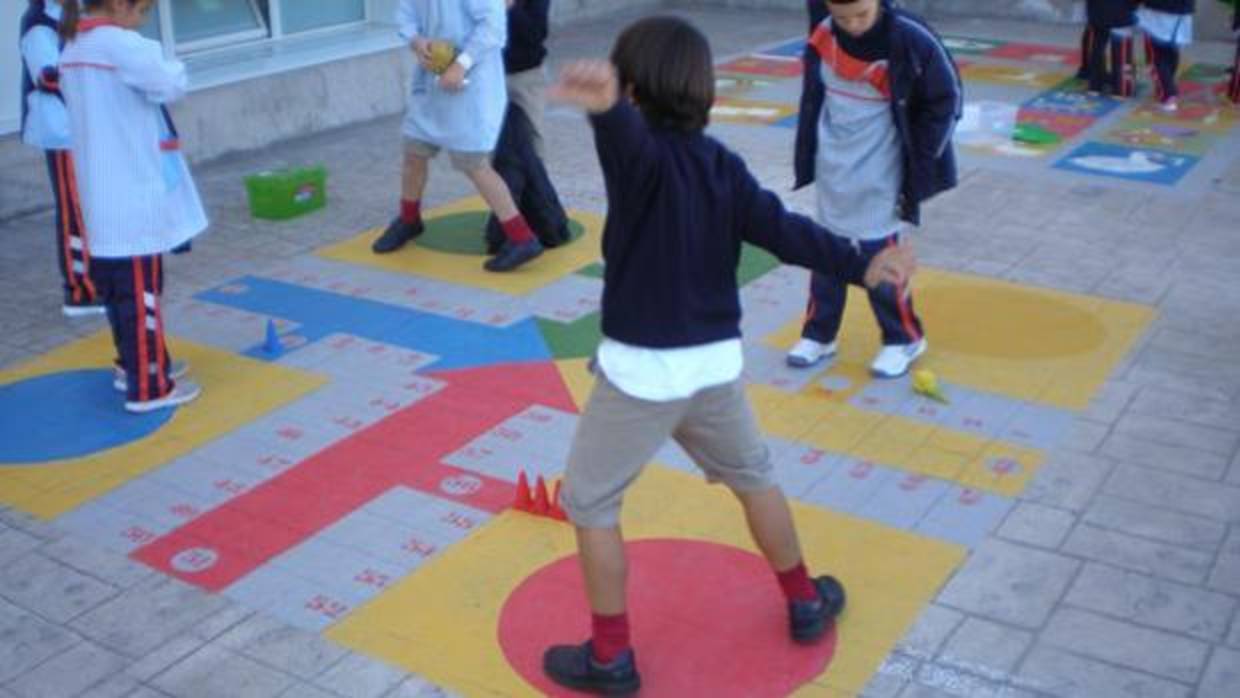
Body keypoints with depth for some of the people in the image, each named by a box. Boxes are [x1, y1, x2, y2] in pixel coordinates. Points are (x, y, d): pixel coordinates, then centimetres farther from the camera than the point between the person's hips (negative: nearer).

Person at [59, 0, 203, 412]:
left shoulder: (73, 49, 12)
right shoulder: (120, 44, -16)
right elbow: (172, 86, -15)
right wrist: (170, 65, 5)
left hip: (102, 196, 9)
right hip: (132, 196, -9)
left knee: (117, 287, 19)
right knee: (140, 291, -2)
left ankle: (135, 363, 33)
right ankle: (148, 387, 5)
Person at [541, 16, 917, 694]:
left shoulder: (644, 155, -16)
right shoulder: (724, 167, 1)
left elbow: (628, 131, -39)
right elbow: (786, 230, 1)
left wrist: (603, 107, -62)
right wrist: (861, 266, 12)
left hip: (640, 371, -6)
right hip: (716, 364, 6)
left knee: (589, 503, 12)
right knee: (752, 476, 28)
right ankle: (805, 604, 42)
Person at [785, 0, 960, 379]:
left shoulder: (910, 40, -20)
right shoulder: (822, 33, -6)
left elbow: (945, 99, -9)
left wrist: (917, 162, -10)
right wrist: (809, 152, 13)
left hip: (879, 177, -5)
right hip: (832, 172, 5)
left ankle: (904, 338, 19)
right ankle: (819, 334, 29)